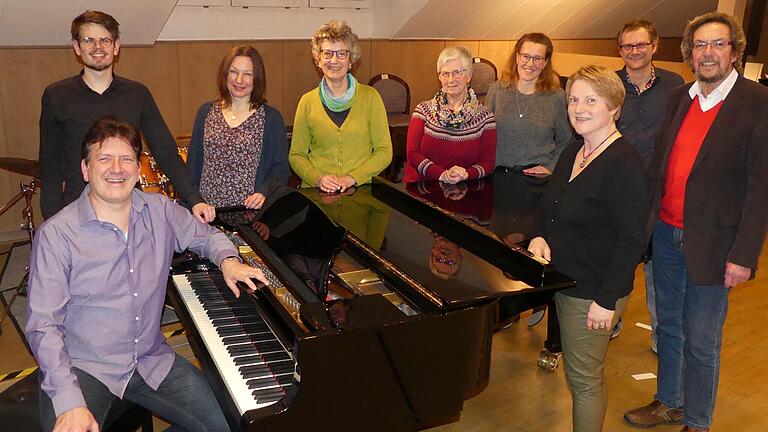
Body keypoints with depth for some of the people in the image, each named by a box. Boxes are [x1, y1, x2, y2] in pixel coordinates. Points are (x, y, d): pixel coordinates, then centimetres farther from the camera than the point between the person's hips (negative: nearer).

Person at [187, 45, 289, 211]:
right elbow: (193, 162, 13)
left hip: (250, 211, -2)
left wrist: (264, 193, -17)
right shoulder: (206, 112, 11)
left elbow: (281, 168, 0)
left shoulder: (271, 117, 3)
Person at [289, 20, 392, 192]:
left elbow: (384, 152, 4)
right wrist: (317, 178, -7)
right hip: (315, 193, 1)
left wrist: (353, 177, -8)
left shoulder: (370, 97, 4)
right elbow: (296, 155, 11)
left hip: (360, 191, 0)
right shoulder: (308, 101, 7)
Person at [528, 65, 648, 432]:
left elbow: (632, 240, -22)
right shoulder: (572, 153, 7)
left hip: (594, 293, -8)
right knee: (582, 376, 23)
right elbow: (550, 209, 18)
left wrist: (607, 300, -22)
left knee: (584, 380, 5)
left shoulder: (625, 165, -20)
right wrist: (540, 237, -3)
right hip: (566, 280, 8)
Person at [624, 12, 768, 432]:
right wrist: (645, 220, 6)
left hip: (711, 243, -5)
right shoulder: (679, 97, 7)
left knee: (701, 342, 7)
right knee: (668, 326, 19)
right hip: (666, 234, 6)